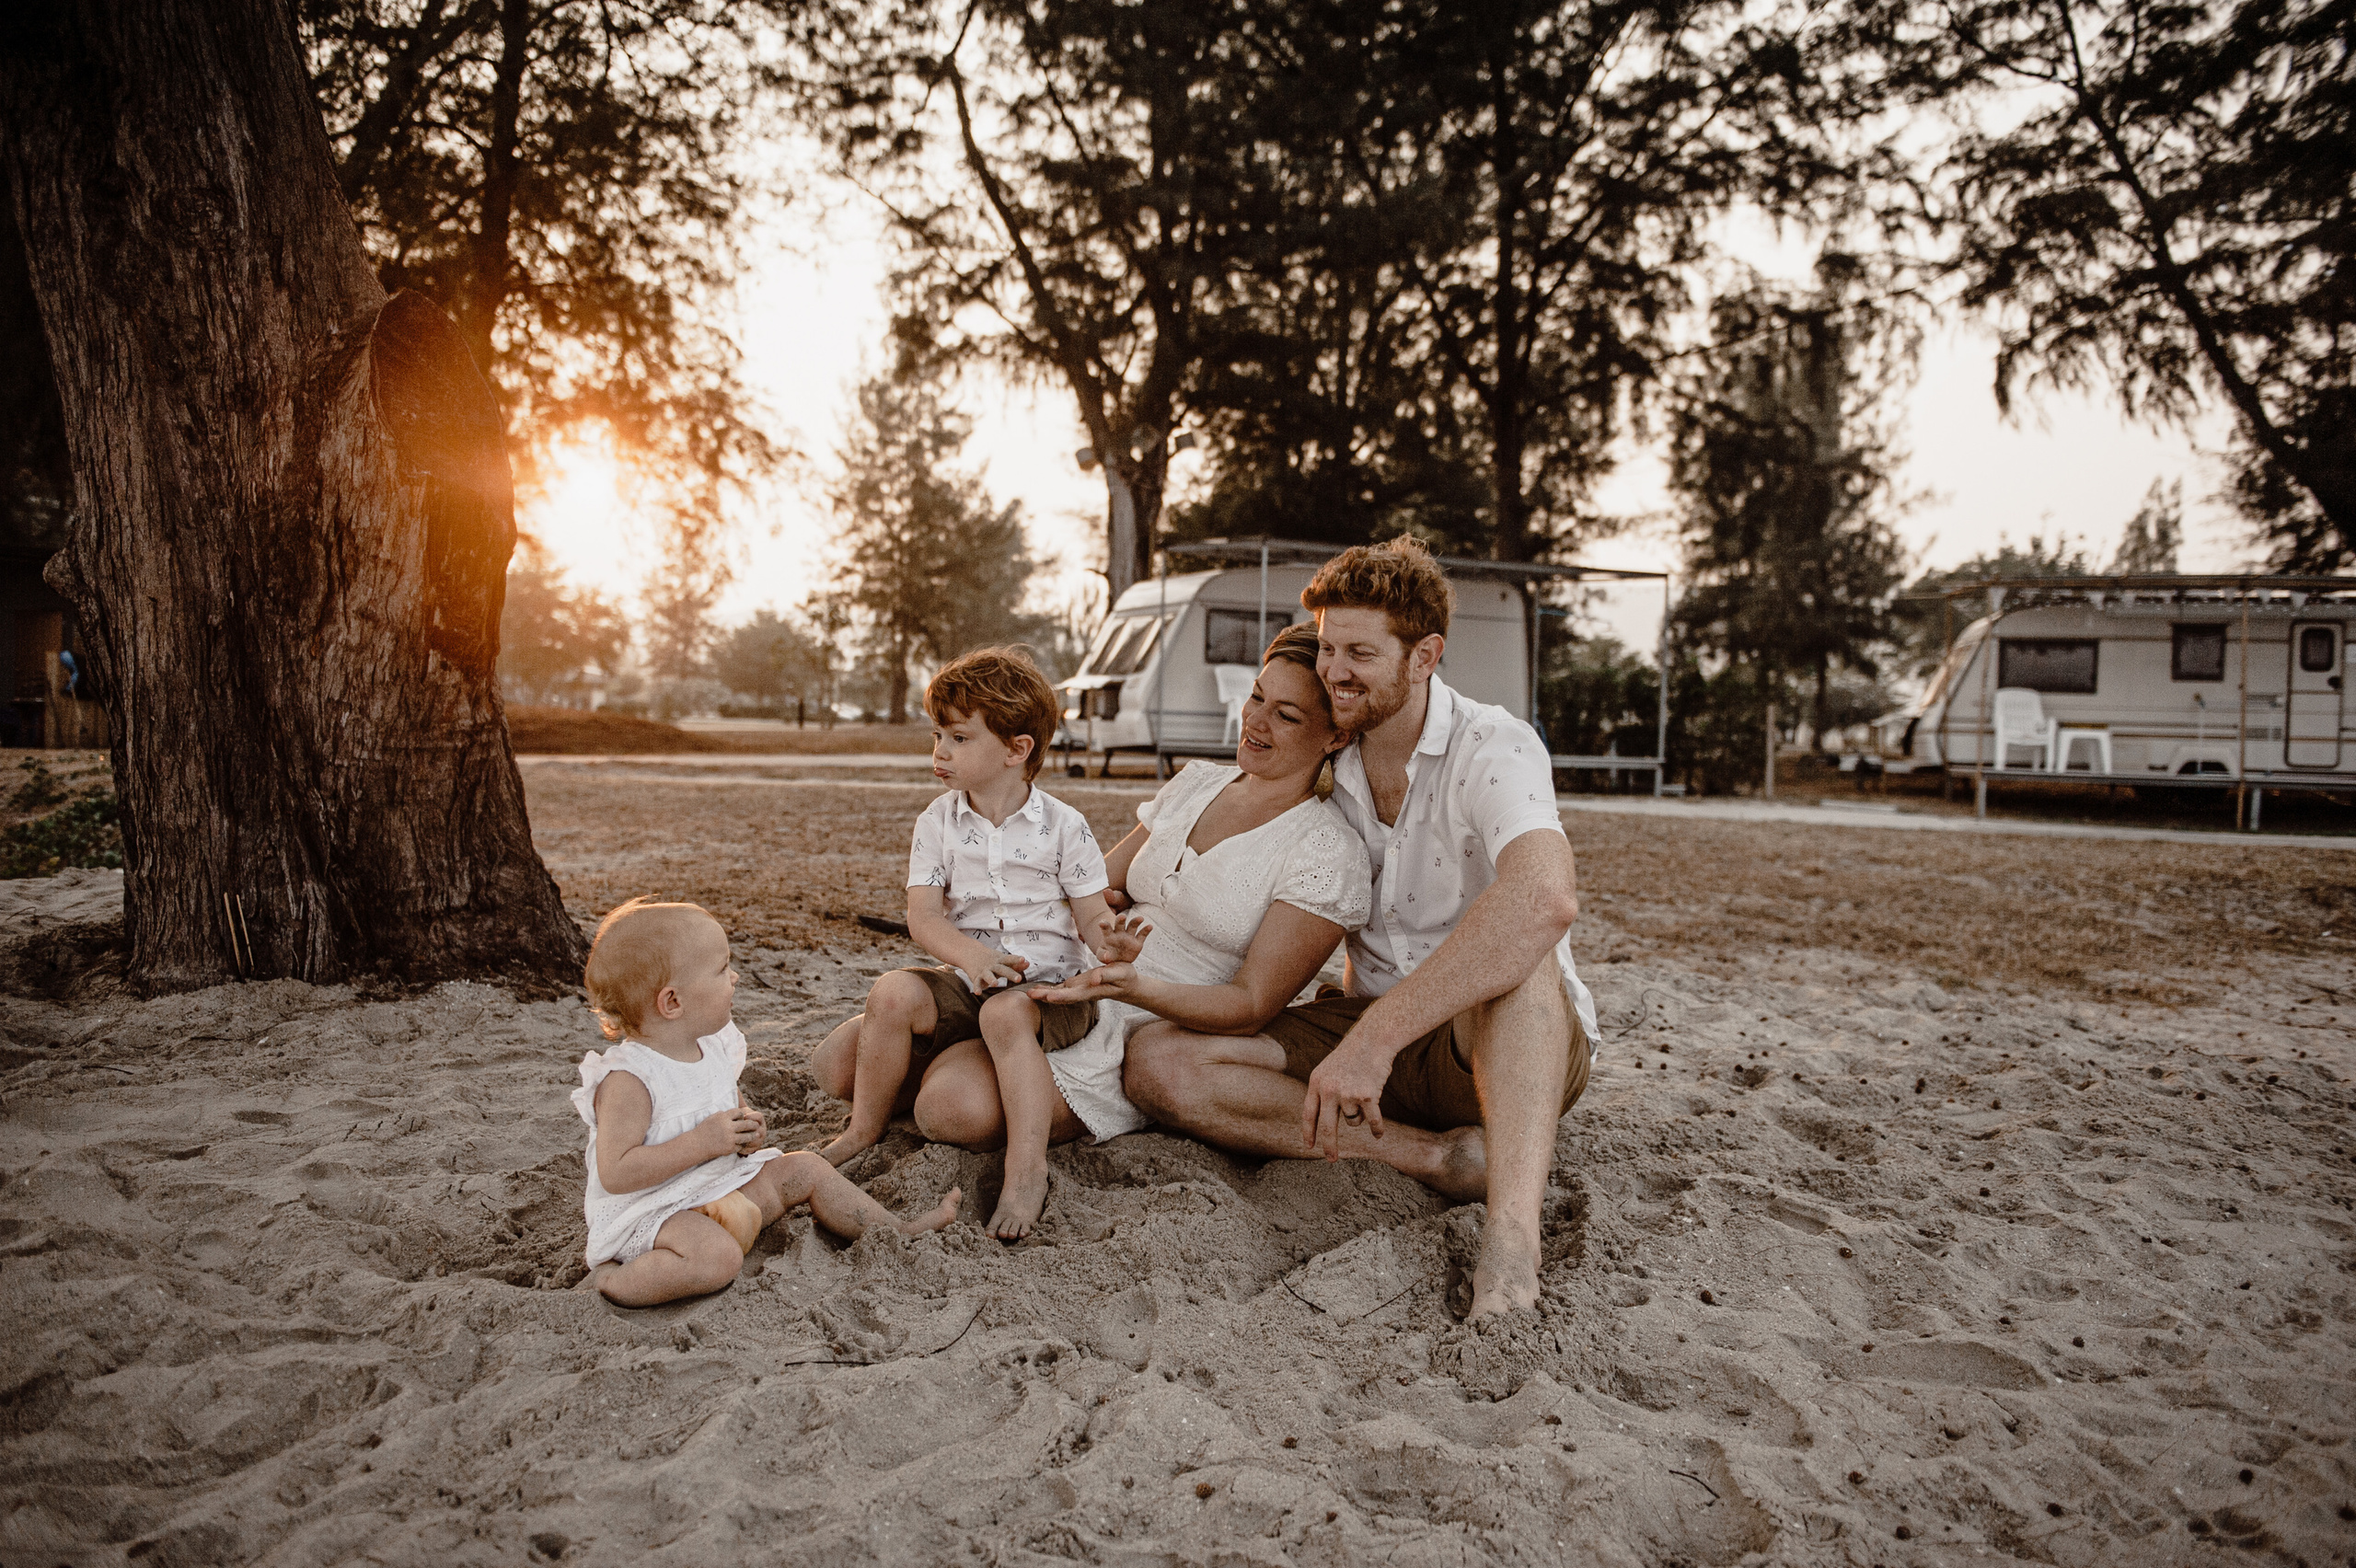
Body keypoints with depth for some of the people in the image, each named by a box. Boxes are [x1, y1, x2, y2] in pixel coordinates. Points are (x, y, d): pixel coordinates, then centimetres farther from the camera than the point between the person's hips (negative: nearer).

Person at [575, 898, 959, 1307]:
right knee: (717, 1256, -34)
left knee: (804, 1168, 8)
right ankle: (608, 1281, -18)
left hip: (720, 1189, 9)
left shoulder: (712, 1048, 3)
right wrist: (702, 1142, -29)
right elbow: (615, 1173, -28)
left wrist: (748, 1130, -1)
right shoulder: (627, 1079, -24)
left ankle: (898, 1230, 18)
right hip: (648, 1215, -9)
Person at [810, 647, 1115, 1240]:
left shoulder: (1062, 825, -4)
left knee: (1005, 1014, -36)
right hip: (966, 982, 3)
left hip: (1048, 985, -3)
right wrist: (968, 953, -28)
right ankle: (866, 1126, -1)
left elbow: (1092, 912, -7)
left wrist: (1110, 938, -33)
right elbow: (923, 914, -6)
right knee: (892, 993, -24)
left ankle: (1027, 1168, -31)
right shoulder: (938, 823, 3)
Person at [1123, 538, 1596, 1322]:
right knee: (1158, 1062, -17)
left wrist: (1376, 1037, -43)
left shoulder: (1492, 748, -18)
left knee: (1515, 939, -39)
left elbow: (1546, 898, -40)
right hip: (1368, 1032, 6)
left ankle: (1512, 1240, -49)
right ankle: (1443, 1155, -24)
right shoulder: (1324, 768, 3)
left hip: (1518, 1043, -5)